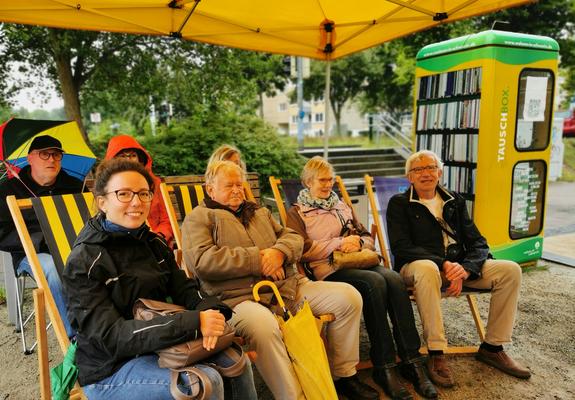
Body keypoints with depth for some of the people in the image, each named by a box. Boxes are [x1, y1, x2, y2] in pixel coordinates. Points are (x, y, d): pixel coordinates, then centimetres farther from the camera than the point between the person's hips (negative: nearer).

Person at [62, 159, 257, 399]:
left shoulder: (153, 243, 5)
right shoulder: (83, 262, -16)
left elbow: (185, 289, 0)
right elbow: (110, 336, -24)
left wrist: (210, 311, -25)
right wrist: (193, 323, -34)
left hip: (159, 345, 7)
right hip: (111, 370, -6)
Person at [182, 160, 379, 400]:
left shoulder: (260, 212, 27)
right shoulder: (199, 218, 8)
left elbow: (293, 237, 19)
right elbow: (201, 260, -10)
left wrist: (279, 252, -7)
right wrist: (257, 259, -13)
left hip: (290, 287, 6)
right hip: (241, 298, -6)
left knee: (348, 296, -6)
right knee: (263, 326, -40)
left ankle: (343, 375, 10)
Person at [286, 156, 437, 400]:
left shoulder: (342, 206, 27)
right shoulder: (296, 213, 11)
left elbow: (369, 239, 23)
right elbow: (303, 250, -5)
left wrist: (357, 241, -1)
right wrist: (340, 243, -10)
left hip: (359, 261, 5)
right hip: (327, 269, -5)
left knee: (393, 278, -28)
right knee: (374, 282, -33)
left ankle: (412, 360, -26)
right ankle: (383, 366, -28)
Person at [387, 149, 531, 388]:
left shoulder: (455, 201, 15)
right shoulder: (399, 204, 3)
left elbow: (478, 243, 7)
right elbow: (401, 247, -10)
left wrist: (465, 268, -16)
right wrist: (443, 264, -22)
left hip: (458, 267, 5)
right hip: (417, 266, -5)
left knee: (510, 270, -13)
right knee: (427, 268, -39)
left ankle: (492, 348, -1)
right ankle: (436, 354, -28)